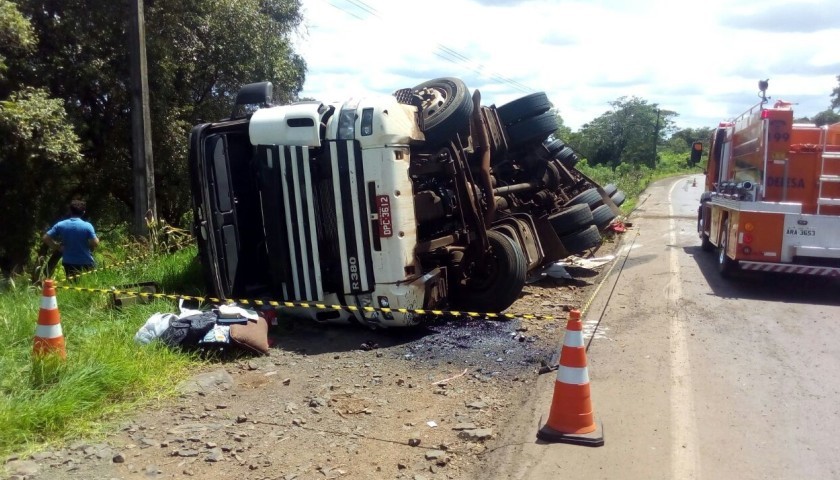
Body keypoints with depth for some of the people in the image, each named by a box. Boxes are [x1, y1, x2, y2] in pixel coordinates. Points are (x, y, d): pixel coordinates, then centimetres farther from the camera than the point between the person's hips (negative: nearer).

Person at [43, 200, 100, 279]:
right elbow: (95, 243, -16)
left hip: (69, 264, 3)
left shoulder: (60, 225, -2)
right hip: (86, 263, -3)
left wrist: (57, 247, 10)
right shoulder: (87, 226, -13)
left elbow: (46, 238, 0)